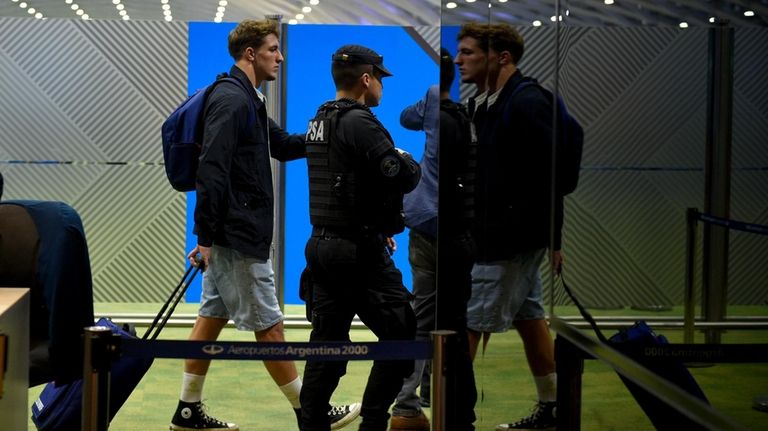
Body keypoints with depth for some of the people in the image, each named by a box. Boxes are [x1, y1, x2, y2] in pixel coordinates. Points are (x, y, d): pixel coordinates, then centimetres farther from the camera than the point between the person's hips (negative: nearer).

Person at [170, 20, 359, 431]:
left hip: (231, 233, 10)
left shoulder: (246, 99, 15)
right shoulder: (231, 100, -17)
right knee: (268, 325, 1)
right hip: (237, 236, -10)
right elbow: (211, 172, -23)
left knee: (213, 317, 13)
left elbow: (283, 145, 23)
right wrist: (206, 236, -23)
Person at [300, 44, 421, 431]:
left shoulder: (319, 121, 13)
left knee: (327, 345, 11)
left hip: (322, 244, 9)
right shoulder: (359, 122, -16)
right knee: (402, 337, 0)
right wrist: (407, 160, -1)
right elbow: (402, 177, -23)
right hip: (359, 252, -9)